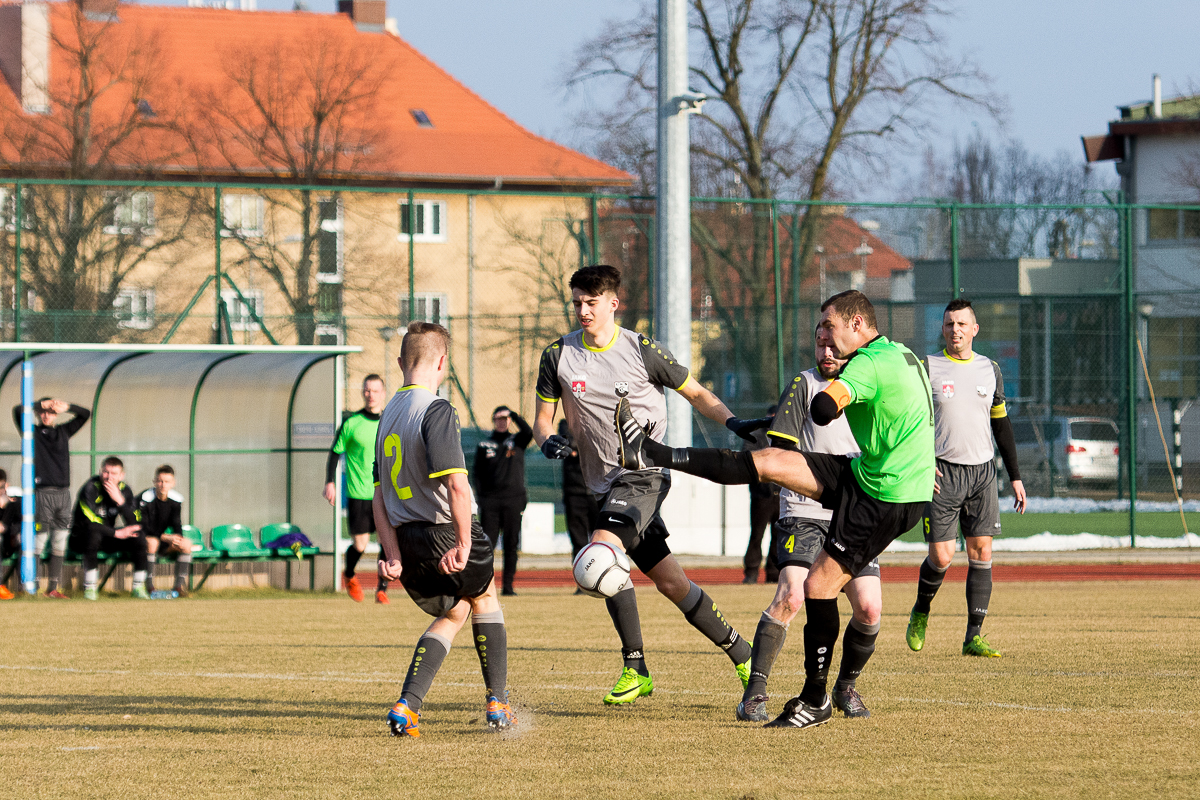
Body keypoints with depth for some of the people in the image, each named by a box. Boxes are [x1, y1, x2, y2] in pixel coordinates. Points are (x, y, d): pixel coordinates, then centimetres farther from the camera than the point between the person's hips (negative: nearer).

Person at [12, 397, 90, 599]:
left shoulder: (63, 432, 16)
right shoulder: (32, 432, 5)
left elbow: (85, 414, 16)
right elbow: (18, 411, -10)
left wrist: (66, 407, 0)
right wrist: (41, 404, -7)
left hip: (63, 493, 5)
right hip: (42, 492, -5)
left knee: (60, 542, 5)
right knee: (39, 540, -8)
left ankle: (52, 587, 10)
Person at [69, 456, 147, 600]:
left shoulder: (125, 491, -4)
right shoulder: (91, 488, -20)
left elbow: (135, 525, -14)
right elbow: (89, 523, -29)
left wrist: (120, 500, -26)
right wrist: (116, 533, -22)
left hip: (107, 540, 5)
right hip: (80, 538, -5)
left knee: (139, 539, -16)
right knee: (94, 534, -38)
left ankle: (138, 587, -6)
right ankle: (90, 588, -31)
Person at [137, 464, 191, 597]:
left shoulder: (176, 499, -1)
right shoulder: (145, 498, -18)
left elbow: (176, 525, 0)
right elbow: (142, 528, -19)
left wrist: (177, 538, -24)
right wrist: (165, 537, -28)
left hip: (162, 541, 5)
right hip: (142, 540, -5)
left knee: (186, 544, -18)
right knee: (152, 542, -39)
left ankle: (180, 585, -14)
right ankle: (149, 586, -34)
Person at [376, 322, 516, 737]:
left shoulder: (389, 414, 12)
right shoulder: (436, 411, -14)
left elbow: (379, 495, 9)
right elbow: (455, 483, -26)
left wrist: (392, 555, 5)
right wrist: (464, 543, -25)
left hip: (404, 538, 6)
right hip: (443, 532, -6)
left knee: (454, 613, 23)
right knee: (484, 597, 22)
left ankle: (407, 706, 4)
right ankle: (498, 704, 26)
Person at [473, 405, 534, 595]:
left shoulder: (517, 441, 10)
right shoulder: (484, 445, 11)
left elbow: (528, 432, -13)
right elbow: (478, 474, 9)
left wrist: (513, 414, -17)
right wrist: (480, 499, 0)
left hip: (514, 500, 0)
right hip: (490, 500, 0)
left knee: (511, 545, 0)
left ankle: (508, 585, 4)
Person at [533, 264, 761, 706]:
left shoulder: (641, 350, -5)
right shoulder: (559, 355, 4)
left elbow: (697, 394, 6)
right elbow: (543, 418, 11)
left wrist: (733, 422, -12)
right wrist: (548, 440, -13)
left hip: (644, 474, -5)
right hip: (606, 485, 5)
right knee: (670, 581, 2)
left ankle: (635, 668, -19)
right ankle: (740, 652, 14)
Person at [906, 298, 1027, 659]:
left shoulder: (990, 369, 10)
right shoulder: (927, 368, -1)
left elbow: (1001, 424, 18)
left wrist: (1015, 477, 15)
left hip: (982, 472, 3)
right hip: (942, 474, -3)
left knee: (981, 553, -4)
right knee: (941, 557, -8)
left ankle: (973, 637, -2)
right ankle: (920, 613, 21)